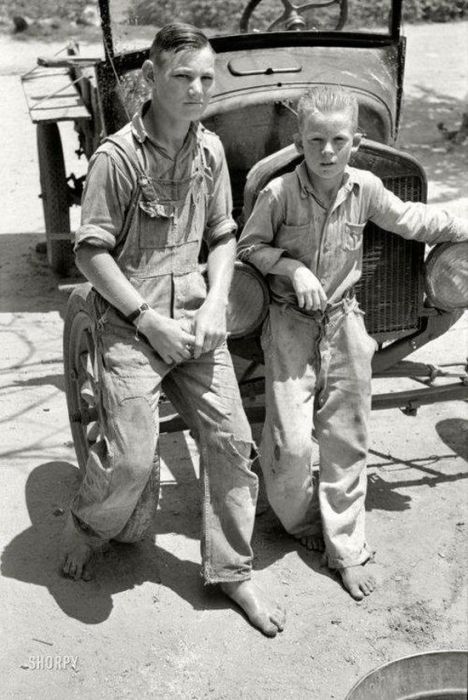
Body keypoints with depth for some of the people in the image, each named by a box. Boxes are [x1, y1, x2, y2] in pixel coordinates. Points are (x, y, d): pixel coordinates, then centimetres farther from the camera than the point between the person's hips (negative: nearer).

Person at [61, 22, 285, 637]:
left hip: (194, 314, 5)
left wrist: (215, 306, -2)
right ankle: (87, 529, 26)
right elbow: (91, 252, -11)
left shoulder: (210, 150, 6)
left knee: (230, 438, 2)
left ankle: (232, 570, 19)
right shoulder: (118, 156, -11)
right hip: (129, 317, -5)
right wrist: (149, 320, -14)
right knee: (131, 454, -9)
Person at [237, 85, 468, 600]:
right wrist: (293, 267, -18)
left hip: (345, 324, 3)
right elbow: (248, 246, -3)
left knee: (347, 441, 8)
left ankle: (346, 549, 22)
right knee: (291, 443, -7)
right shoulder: (280, 193, -13)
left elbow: (409, 220, 12)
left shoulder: (366, 189, -4)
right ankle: (300, 519, 26)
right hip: (291, 327, -3)